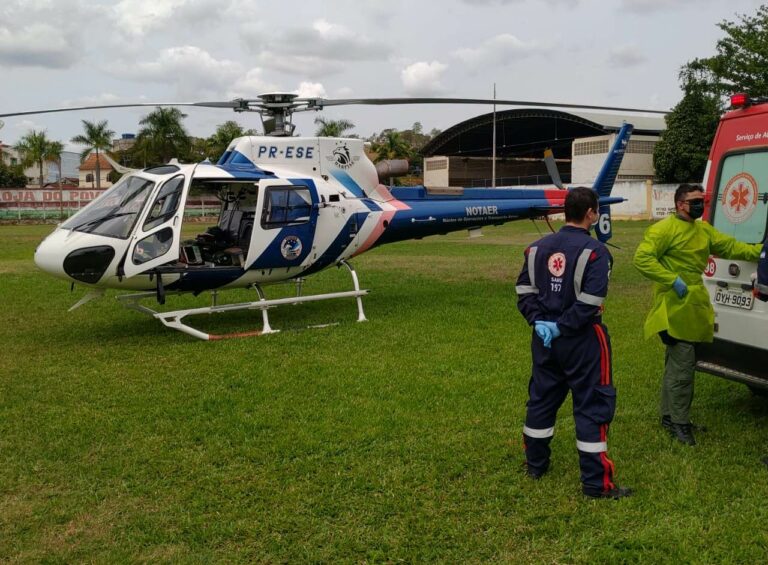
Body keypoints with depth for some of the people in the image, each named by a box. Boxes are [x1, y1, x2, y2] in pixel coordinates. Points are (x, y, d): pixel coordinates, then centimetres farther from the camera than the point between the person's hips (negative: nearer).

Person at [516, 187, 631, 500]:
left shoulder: (538, 247, 5)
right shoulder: (595, 252, -15)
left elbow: (524, 290, 2)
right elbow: (590, 302, -23)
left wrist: (539, 322, -4)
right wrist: (563, 327, -15)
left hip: (545, 338, 6)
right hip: (582, 341, -6)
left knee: (542, 399, 18)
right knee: (592, 406, 1)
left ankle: (535, 464, 32)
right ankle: (596, 482, 5)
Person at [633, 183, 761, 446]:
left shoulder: (704, 230, 15)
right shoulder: (664, 229, -13)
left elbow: (730, 246, 18)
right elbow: (642, 258, -20)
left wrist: (758, 251, 6)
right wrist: (673, 280, -22)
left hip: (694, 307, 9)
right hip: (675, 309, -9)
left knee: (677, 364, 16)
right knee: (682, 367, -7)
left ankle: (669, 415, 27)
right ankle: (679, 423, 4)